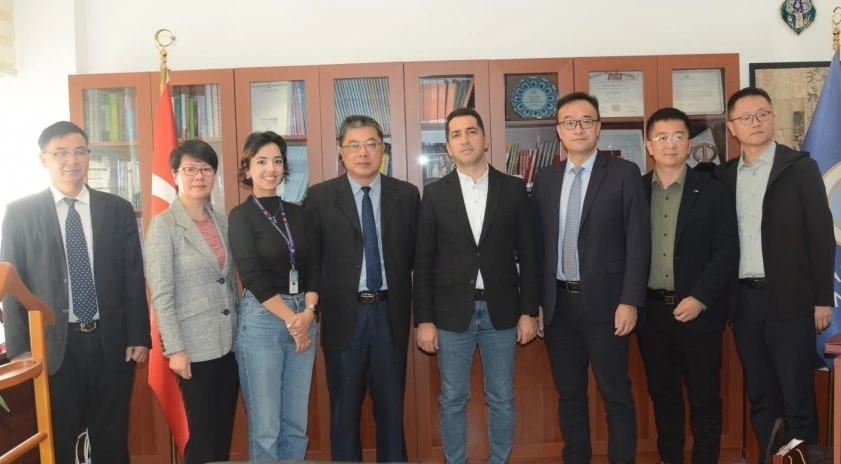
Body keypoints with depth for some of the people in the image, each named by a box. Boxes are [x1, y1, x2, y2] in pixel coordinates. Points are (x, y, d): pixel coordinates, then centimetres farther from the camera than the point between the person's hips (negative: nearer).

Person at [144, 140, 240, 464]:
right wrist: (175, 348, -16)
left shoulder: (223, 222, 8)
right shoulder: (163, 225, -8)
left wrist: (242, 330, 10)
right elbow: (161, 294, -12)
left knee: (224, 431, 13)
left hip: (229, 342, 5)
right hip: (194, 346, -5)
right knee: (203, 436, 3)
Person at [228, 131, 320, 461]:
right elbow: (253, 276, -11)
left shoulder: (296, 213, 11)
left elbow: (313, 267, 6)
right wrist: (290, 319, -12)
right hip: (261, 320, -5)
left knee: (296, 424, 11)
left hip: (303, 318, 5)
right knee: (265, 427, 2)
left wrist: (308, 312, -10)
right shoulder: (241, 216, -3)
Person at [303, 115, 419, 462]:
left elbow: (414, 254, 5)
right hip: (343, 314, -1)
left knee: (391, 407, 14)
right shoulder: (319, 196, -2)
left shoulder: (407, 194, 3)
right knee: (344, 409, 13)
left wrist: (407, 305, 0)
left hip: (390, 312, 1)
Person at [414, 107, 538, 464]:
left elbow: (527, 255, 3)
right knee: (452, 400, 9)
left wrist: (528, 311, -1)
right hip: (452, 312, 0)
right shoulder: (434, 194, 1)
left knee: (502, 399, 11)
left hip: (501, 310, 1)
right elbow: (423, 263, 0)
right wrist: (424, 319, -3)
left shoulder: (513, 189, 2)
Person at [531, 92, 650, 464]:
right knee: (569, 394, 14)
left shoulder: (624, 173, -2)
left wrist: (630, 301, -12)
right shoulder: (545, 179, 9)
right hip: (558, 303, 4)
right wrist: (535, 302, 4)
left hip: (603, 301, -3)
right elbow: (538, 244, 8)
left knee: (616, 394, 5)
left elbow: (638, 242, -6)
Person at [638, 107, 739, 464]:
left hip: (698, 311, -2)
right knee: (663, 395, 14)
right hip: (651, 310, 2)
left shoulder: (712, 192, -1)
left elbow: (727, 252, -6)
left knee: (704, 398, 7)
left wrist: (700, 298, -15)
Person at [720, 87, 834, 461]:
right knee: (760, 396, 12)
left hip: (788, 299, -3)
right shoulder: (726, 175, 9)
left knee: (798, 397, 1)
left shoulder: (800, 167, -1)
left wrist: (822, 299, -8)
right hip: (743, 299, 4)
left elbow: (821, 234, -4)